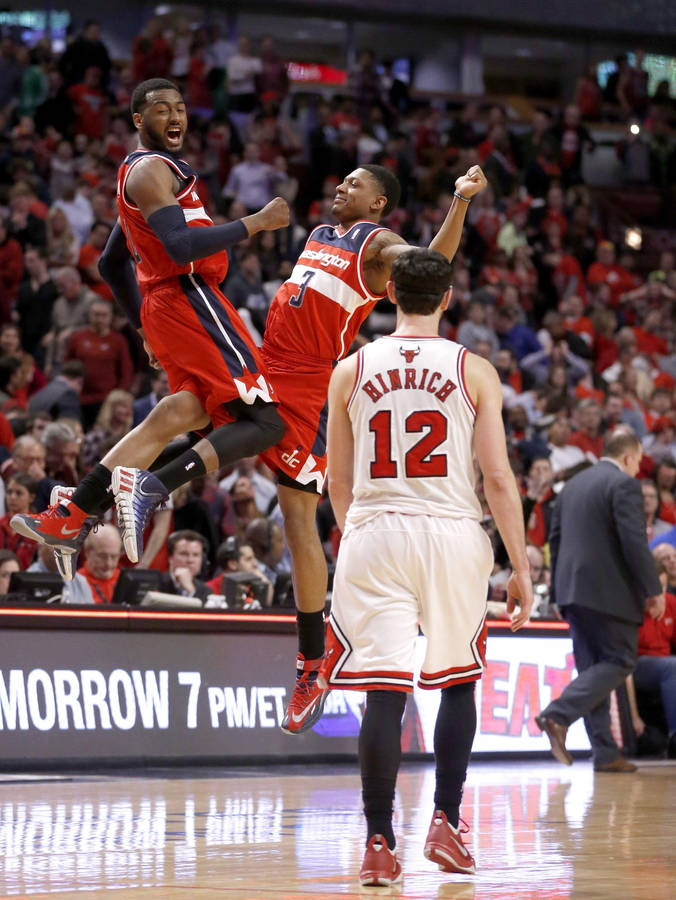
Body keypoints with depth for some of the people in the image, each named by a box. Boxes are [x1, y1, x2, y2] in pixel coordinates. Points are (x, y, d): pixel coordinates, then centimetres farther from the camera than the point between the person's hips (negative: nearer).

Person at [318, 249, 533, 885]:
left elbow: (338, 485, 12)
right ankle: (446, 826, 13)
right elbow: (498, 479, -3)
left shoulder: (351, 370, 5)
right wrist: (520, 567, 4)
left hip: (374, 533, 1)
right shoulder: (474, 371, 0)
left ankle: (379, 846, -5)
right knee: (458, 680, 18)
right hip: (453, 534, 0)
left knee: (383, 693, -1)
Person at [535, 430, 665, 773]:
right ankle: (557, 715, -18)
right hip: (609, 591, -8)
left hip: (573, 590, 8)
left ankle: (605, 753, 7)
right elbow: (635, 542, -16)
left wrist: (561, 592, 21)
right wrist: (654, 590, -10)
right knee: (619, 662, -2)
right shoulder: (624, 485, -8)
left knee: (594, 668, 9)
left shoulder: (572, 485, 17)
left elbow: (555, 539, 18)